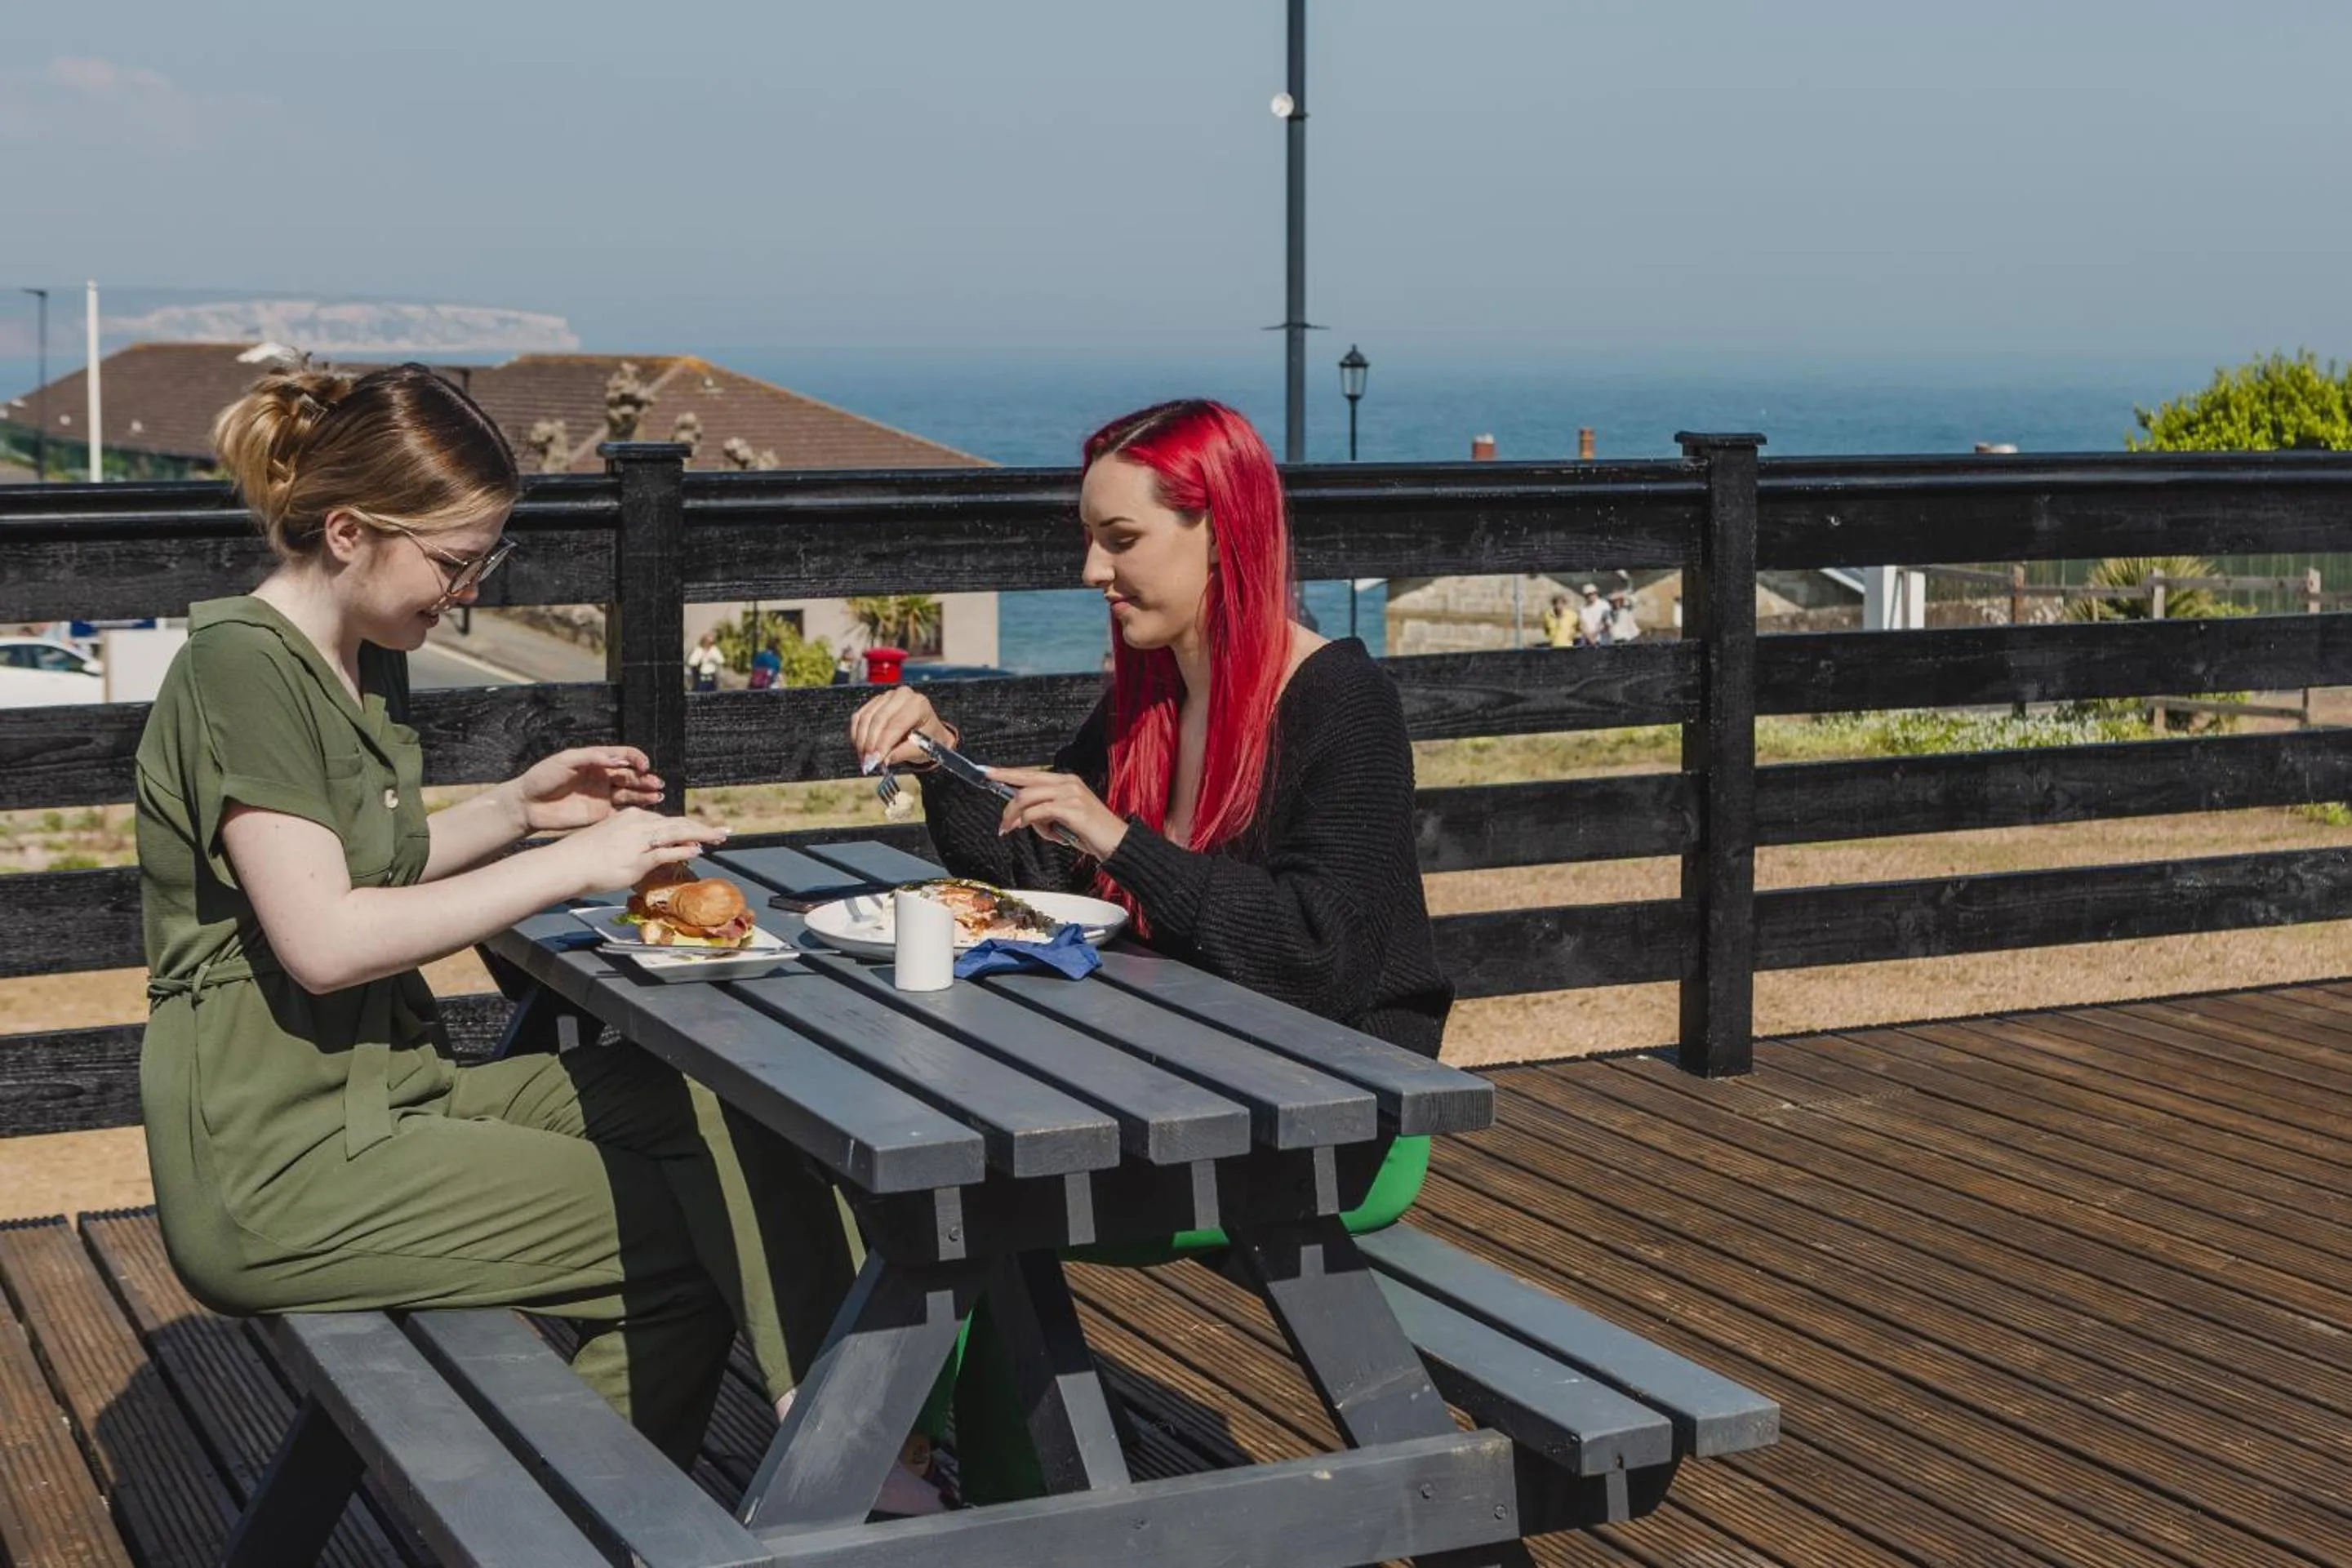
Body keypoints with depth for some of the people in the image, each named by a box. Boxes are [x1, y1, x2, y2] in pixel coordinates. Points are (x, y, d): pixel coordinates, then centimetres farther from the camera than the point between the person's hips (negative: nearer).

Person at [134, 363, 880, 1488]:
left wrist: (521, 806, 9)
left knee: (726, 1113, -4)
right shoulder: (243, 661, -16)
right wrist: (570, 865, -20)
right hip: (277, 1169, -9)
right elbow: (321, 941, -24)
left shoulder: (362, 663, 13)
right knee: (693, 1241, -12)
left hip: (384, 1095, 9)